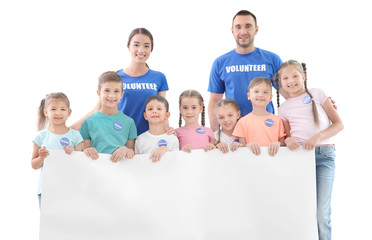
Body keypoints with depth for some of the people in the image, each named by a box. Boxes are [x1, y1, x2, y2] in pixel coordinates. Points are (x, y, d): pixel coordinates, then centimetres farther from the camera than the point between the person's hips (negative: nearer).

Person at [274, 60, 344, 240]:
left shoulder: (317, 94, 8)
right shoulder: (284, 108, 13)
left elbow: (339, 123, 3)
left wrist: (318, 137, -12)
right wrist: (288, 140, -10)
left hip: (324, 155, -2)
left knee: (322, 213, -9)